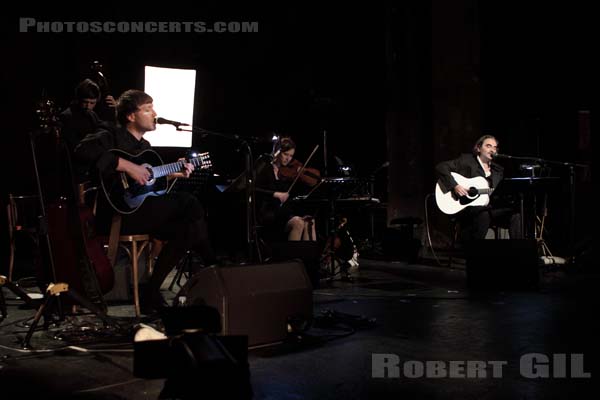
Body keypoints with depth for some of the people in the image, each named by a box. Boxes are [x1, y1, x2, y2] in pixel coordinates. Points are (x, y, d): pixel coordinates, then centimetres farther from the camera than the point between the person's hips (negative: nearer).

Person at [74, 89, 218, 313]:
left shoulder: (145, 146, 20)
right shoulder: (111, 138, -6)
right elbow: (83, 150, -27)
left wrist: (176, 174, 13)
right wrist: (126, 166, -30)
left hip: (142, 210, 9)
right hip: (118, 212, -9)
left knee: (186, 227, -9)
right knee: (190, 204, -16)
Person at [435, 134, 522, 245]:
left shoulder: (498, 170, 20)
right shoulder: (466, 160, 4)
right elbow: (441, 167, -6)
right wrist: (455, 186, -18)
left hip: (489, 208, 5)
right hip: (465, 207, -5)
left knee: (515, 214, -20)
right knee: (484, 214, -37)